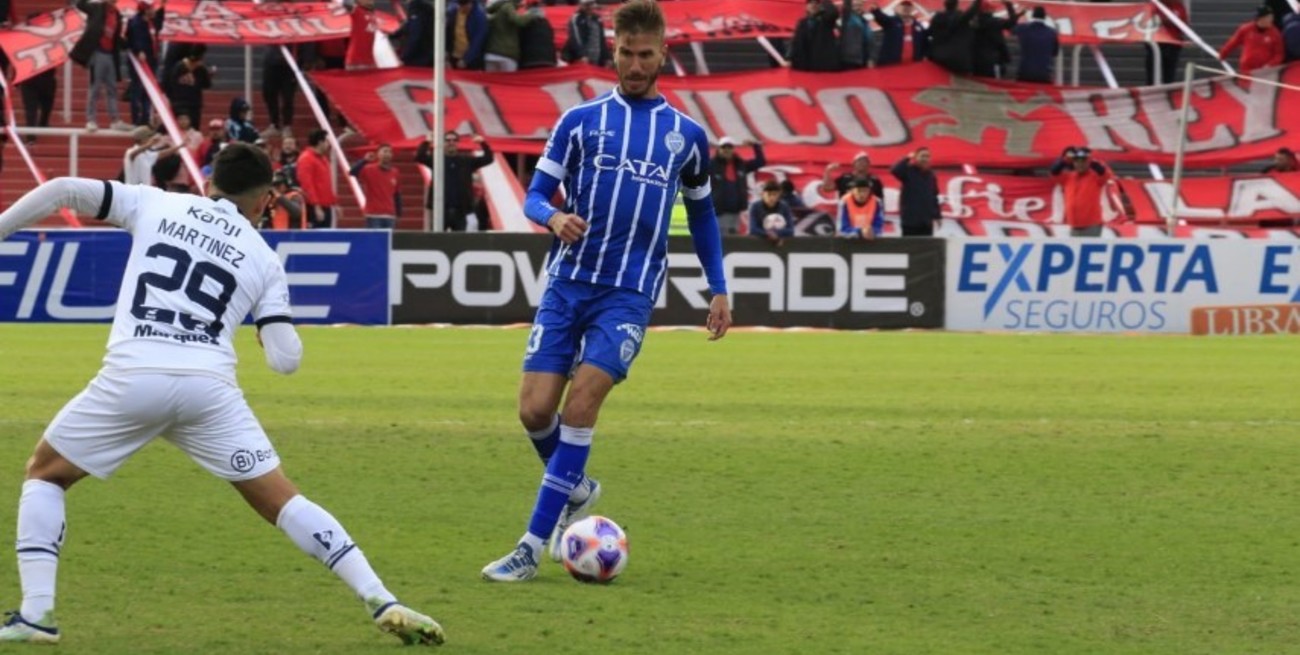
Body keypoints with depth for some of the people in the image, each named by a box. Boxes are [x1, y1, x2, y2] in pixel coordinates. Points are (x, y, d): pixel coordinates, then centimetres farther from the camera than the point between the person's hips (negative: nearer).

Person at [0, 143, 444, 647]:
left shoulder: (157, 205, 17)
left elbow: (63, 190, 8)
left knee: (45, 474, 20)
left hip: (130, 378, -1)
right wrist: (271, 322, 33)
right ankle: (383, 604, -2)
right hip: (209, 387, 1)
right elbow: (285, 359, 11)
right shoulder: (263, 259, 17)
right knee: (279, 500, 9)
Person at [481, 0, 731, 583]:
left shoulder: (686, 135, 10)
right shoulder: (580, 121, 7)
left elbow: (701, 212, 23)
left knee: (581, 403, -16)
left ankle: (533, 546, -14)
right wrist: (554, 217, -18)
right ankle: (575, 490, 26)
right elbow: (535, 195, 6)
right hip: (568, 283, 1)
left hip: (629, 293, -1)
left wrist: (718, 288, 17)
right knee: (535, 409, -7)